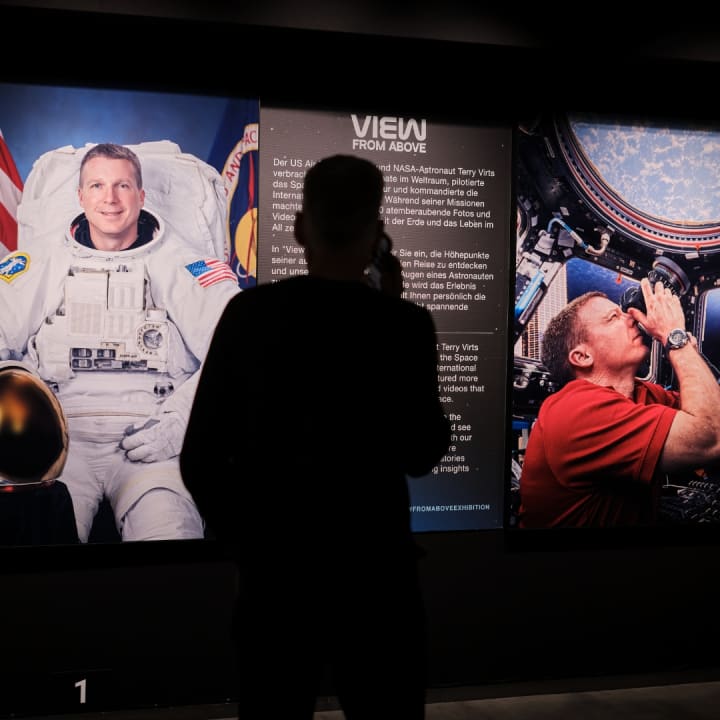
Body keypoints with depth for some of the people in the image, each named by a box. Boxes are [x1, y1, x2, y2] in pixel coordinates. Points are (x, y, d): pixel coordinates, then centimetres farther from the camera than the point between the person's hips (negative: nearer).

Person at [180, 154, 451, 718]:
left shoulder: (249, 312, -6)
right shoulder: (404, 324, -11)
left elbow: (200, 459, -4)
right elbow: (422, 455, 0)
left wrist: (248, 541, 12)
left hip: (273, 571, 2)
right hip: (372, 572, -2)